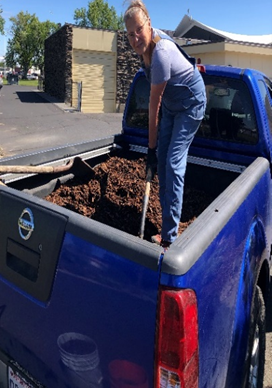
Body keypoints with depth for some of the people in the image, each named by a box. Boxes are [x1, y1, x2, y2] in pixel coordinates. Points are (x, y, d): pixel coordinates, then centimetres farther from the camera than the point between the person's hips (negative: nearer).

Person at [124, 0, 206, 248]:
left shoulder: (161, 53, -32)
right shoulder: (144, 43, -7)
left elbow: (154, 103, -27)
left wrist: (151, 147, -18)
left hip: (191, 102, -9)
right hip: (171, 103, 9)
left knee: (173, 163, -18)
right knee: (162, 162, 4)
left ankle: (169, 237, -13)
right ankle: (167, 225, 14)